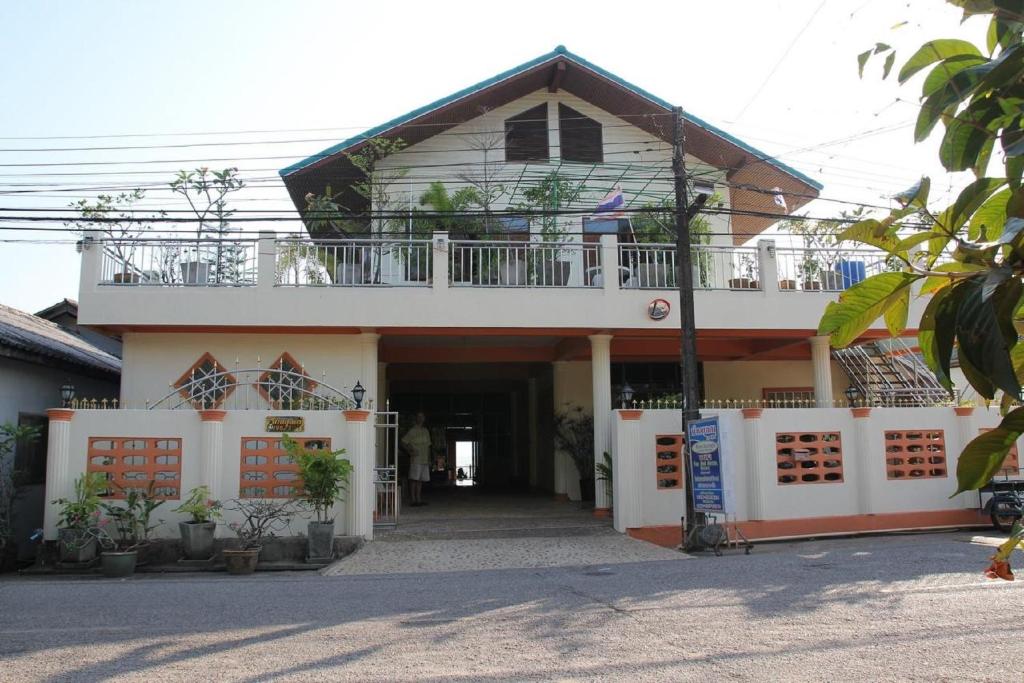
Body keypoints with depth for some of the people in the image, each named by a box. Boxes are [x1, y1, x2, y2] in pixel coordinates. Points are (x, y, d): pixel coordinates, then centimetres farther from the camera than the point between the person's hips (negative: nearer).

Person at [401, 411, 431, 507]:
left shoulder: (426, 431, 17)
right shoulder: (412, 430, -3)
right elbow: (403, 442, -6)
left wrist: (429, 459, 17)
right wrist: (410, 451, -17)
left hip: (424, 460, 7)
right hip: (416, 459, -6)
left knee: (420, 480, 8)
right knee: (414, 479, -7)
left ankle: (419, 500, 12)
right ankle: (414, 500, -6)